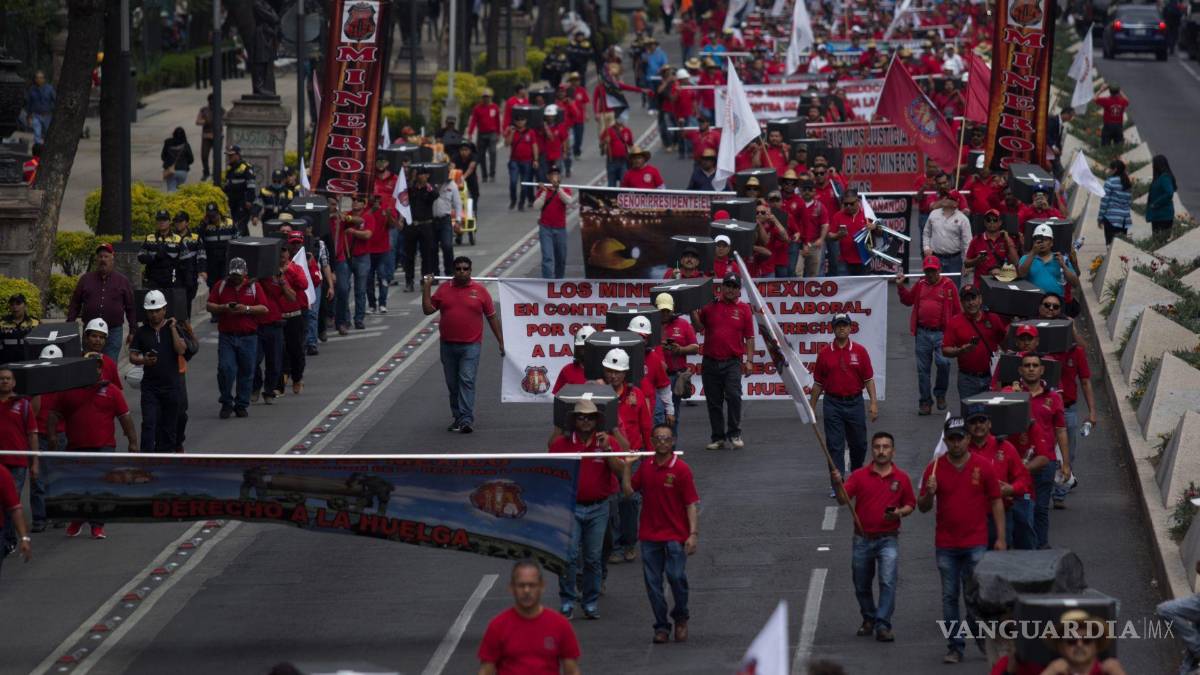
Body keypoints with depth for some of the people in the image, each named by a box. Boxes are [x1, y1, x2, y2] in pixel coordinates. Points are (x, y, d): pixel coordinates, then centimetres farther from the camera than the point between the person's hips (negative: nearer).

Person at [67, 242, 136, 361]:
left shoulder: (122, 281, 7)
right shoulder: (85, 279, 9)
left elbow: (130, 308, 9)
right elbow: (74, 305, 11)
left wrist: (132, 332, 6)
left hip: (114, 332, -1)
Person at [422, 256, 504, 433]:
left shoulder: (479, 291, 0)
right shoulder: (444, 289, 6)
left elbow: (492, 317, 5)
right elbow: (428, 310, 6)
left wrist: (501, 342, 4)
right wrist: (426, 288, 0)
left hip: (470, 345, -3)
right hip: (448, 345, 3)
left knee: (467, 381, -13)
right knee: (452, 384, 10)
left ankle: (466, 420, -16)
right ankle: (458, 418, 21)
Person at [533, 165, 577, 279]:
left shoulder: (565, 190, 4)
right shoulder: (542, 190, 3)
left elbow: (569, 202, -16)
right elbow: (536, 206, -8)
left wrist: (558, 189, -24)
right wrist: (544, 192, -18)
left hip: (560, 228, 2)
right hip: (545, 228, -2)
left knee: (561, 259, 12)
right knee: (548, 258, -14)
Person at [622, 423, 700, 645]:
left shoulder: (681, 469, -5)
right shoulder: (645, 467, 8)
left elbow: (691, 504, -5)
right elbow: (629, 491, 12)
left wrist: (693, 534, -11)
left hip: (675, 535, -4)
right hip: (649, 534, 4)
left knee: (676, 576, -14)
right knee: (653, 582, 3)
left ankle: (680, 618, 11)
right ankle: (661, 626, 13)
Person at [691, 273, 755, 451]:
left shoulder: (743, 309, 5)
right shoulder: (710, 307, 8)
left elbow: (749, 338, 4)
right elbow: (698, 328, 8)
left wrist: (749, 360, -2)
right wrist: (693, 311, -6)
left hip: (733, 362, -2)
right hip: (710, 362, 2)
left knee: (733, 395, -16)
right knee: (714, 401, 6)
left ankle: (734, 434, -5)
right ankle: (718, 438, 15)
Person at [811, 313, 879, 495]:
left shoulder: (859, 351, 1)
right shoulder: (824, 353, 2)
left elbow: (869, 379, 1)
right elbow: (818, 383, 7)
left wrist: (874, 403, -7)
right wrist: (811, 407, 7)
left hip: (854, 403, 0)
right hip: (832, 404, 0)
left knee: (858, 444, 11)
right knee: (835, 446, -4)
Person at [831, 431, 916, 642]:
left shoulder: (902, 478, 1)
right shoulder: (859, 476, -1)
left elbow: (910, 505, 10)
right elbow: (843, 499, -11)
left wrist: (900, 513, -11)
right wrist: (837, 484, -31)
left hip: (888, 539, -1)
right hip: (862, 539, 2)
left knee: (888, 582, -15)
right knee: (861, 585, 13)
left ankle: (883, 625, -13)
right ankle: (869, 619, 34)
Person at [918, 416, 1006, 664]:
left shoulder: (983, 466, 0)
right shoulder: (935, 468, 3)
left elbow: (996, 503, 4)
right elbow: (923, 507, 6)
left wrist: (1001, 538, -1)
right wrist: (929, 493, -17)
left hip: (975, 544, -2)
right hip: (946, 545, 2)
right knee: (949, 596, 3)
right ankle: (954, 647, 8)